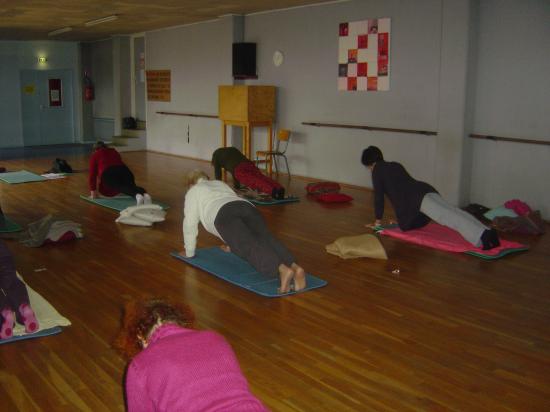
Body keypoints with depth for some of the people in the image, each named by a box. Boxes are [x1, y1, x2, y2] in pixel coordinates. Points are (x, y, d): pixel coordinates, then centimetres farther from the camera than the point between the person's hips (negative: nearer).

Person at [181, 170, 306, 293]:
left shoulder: (193, 192, 26)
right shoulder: (220, 184, 42)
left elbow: (190, 223, 22)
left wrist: (189, 252, 30)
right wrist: (233, 244, 51)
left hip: (226, 216, -6)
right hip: (248, 209, 6)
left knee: (249, 247, -24)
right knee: (265, 240, -15)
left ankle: (283, 270, -49)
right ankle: (295, 266, -43)